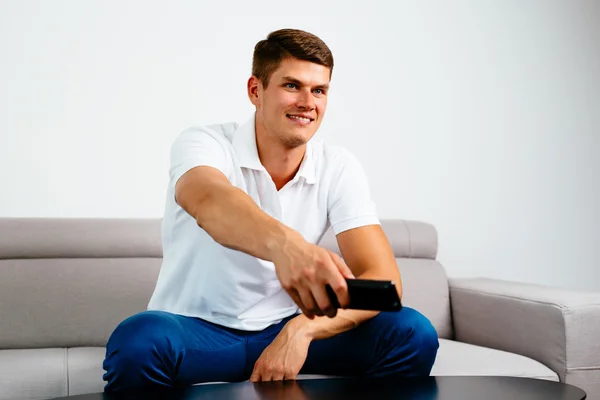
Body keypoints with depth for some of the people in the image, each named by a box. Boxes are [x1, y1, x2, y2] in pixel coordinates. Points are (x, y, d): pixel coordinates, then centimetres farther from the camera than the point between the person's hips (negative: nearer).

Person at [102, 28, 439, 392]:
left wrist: (302, 329, -31)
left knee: (411, 334, -18)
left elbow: (384, 279, -14)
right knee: (137, 342, -36)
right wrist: (284, 244, -61)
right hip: (198, 329, -3)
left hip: (285, 329, 3)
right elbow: (209, 203, -39)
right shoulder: (202, 144, -14)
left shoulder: (339, 168, -5)